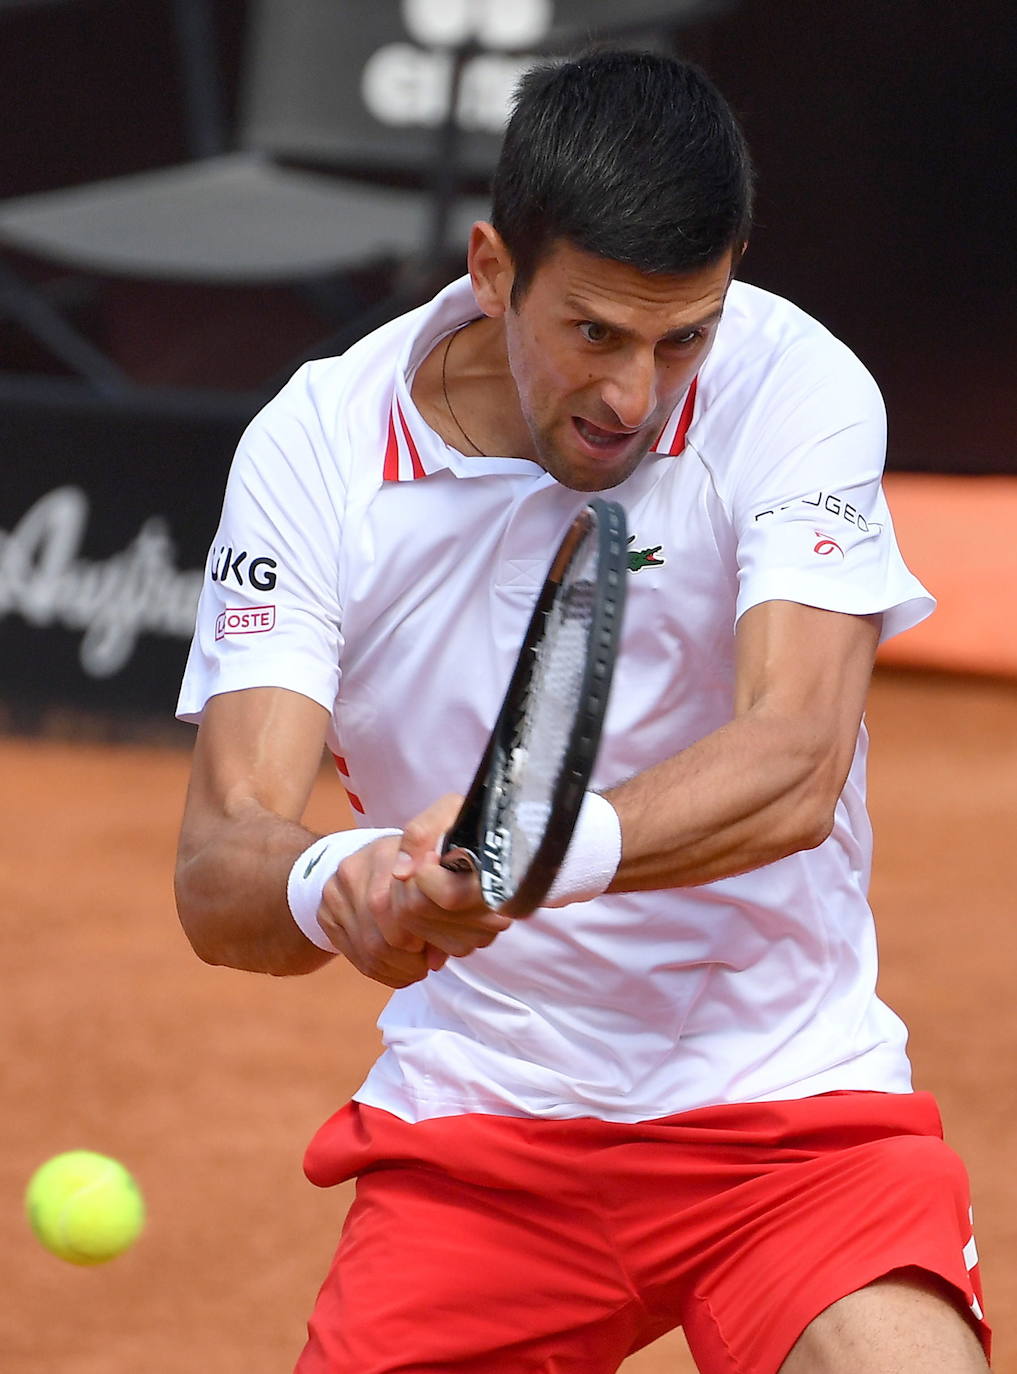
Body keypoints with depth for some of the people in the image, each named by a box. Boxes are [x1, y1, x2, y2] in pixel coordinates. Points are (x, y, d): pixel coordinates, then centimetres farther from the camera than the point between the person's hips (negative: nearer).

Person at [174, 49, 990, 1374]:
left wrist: (556, 848, -44)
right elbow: (217, 875, -15)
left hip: (790, 1095, -2)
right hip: (470, 1121, 2)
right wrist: (335, 887, -39)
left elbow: (794, 767, -25)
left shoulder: (797, 392, -12)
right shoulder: (315, 450, -9)